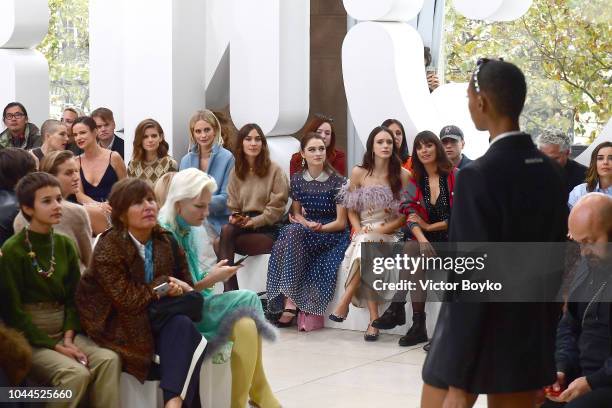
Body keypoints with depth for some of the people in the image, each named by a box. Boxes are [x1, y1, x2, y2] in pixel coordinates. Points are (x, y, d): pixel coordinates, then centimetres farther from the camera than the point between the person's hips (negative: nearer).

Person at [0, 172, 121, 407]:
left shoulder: (65, 245, 9)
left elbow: (73, 297, 11)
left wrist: (69, 335, -8)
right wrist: (53, 345, -15)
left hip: (63, 331, 6)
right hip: (29, 338, -5)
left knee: (109, 360, -23)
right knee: (76, 373, -30)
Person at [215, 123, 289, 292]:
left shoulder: (275, 170, 0)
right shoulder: (236, 172, 14)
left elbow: (276, 208, -6)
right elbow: (233, 206, 15)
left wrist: (253, 222, -15)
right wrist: (235, 218, -8)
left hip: (269, 229, -4)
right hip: (243, 226, 4)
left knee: (221, 244, -28)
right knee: (226, 230, -32)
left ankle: (229, 291, -24)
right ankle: (230, 291, -31)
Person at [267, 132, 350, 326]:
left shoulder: (337, 181, -6)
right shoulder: (297, 179, 7)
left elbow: (341, 223, -6)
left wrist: (317, 228, -20)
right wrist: (303, 222, -8)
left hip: (331, 233, -4)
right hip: (303, 232, 4)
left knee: (294, 233, -34)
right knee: (291, 231, -32)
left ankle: (290, 302, -35)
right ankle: (289, 301, -35)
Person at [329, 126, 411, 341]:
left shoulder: (403, 175, 1)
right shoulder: (358, 173, 6)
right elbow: (352, 210, 9)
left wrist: (382, 229, -13)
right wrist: (359, 230, -9)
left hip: (391, 234, -1)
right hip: (364, 234, 1)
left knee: (368, 245, -36)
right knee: (366, 247, -35)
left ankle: (345, 300, -25)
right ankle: (374, 319, -33)